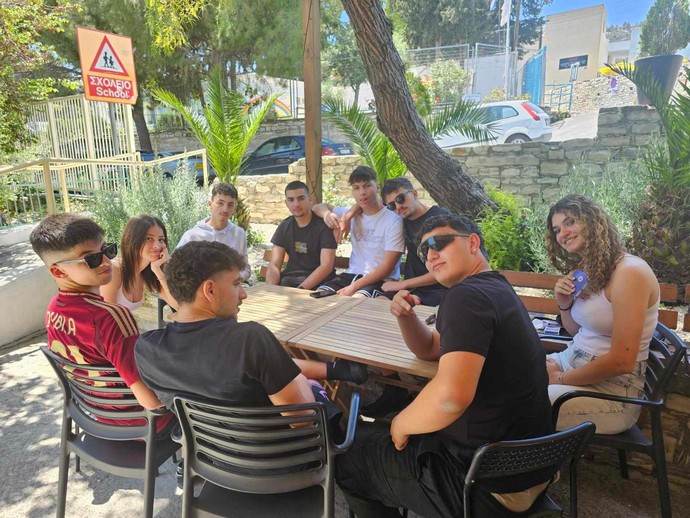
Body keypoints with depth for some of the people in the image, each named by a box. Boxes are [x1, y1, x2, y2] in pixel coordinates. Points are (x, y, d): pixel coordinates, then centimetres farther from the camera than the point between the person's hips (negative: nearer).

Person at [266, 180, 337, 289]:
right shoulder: (284, 226, 6)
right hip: (289, 278, 5)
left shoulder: (323, 225, -9)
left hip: (318, 280, -4)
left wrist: (300, 290, -26)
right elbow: (274, 265, 0)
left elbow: (326, 266, -17)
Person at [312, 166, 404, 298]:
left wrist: (353, 287, -20)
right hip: (351, 275, 6)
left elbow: (387, 267, -12)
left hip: (381, 280, -5)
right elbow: (318, 207, 22)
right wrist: (327, 213, -4)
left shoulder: (393, 221, -9)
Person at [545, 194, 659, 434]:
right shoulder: (584, 272, 7)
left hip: (611, 389, -8)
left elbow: (622, 361, -23)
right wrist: (564, 305, -3)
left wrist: (561, 378, -12)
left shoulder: (630, 272, -20)